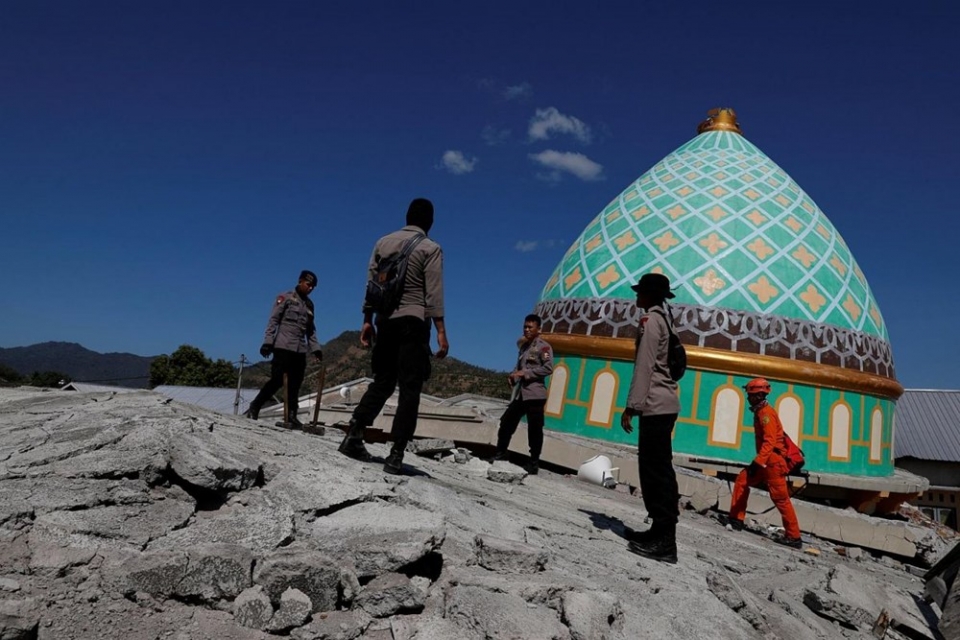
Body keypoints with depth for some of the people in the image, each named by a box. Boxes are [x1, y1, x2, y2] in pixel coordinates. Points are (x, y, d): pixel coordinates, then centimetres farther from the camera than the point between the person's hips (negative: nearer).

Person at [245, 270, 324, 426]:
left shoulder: (309, 304, 17)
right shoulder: (286, 298, 1)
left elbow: (311, 330, 20)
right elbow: (273, 320, -5)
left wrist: (315, 348, 11)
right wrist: (268, 342, -14)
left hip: (300, 350, 6)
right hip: (283, 347, -5)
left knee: (295, 384, 3)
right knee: (277, 380, -9)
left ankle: (292, 414, 8)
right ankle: (254, 407, 3)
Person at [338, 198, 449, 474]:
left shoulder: (383, 242, 12)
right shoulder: (430, 248, -3)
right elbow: (434, 293, -10)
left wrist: (367, 320, 15)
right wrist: (441, 330, -11)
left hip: (385, 320, 5)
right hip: (414, 322, -5)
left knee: (382, 381, 16)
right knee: (410, 388, -2)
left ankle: (354, 434, 5)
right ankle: (396, 454, -6)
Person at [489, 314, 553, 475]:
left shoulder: (543, 346, -6)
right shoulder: (523, 345, 18)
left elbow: (548, 368, -17)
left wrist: (525, 373, -19)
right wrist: (513, 375, 5)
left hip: (535, 394, -8)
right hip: (520, 393, 8)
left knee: (534, 430, -2)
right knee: (506, 422, 10)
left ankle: (534, 463, 6)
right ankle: (501, 454, 24)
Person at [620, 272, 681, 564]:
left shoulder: (650, 320, -8)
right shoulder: (662, 319, 21)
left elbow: (644, 367, -17)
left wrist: (631, 405, -18)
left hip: (655, 405, -10)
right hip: (664, 403, 10)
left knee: (656, 470, -10)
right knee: (657, 469, 12)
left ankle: (665, 542, -10)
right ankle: (660, 531, 17)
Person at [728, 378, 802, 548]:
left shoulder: (766, 413, -15)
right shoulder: (760, 412, 15)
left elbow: (770, 441, -23)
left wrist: (757, 462, -29)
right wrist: (758, 462, 26)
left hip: (773, 461, -10)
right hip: (766, 461, 10)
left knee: (780, 498, -6)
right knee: (742, 480, 8)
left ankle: (794, 537, 2)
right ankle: (736, 519, 12)